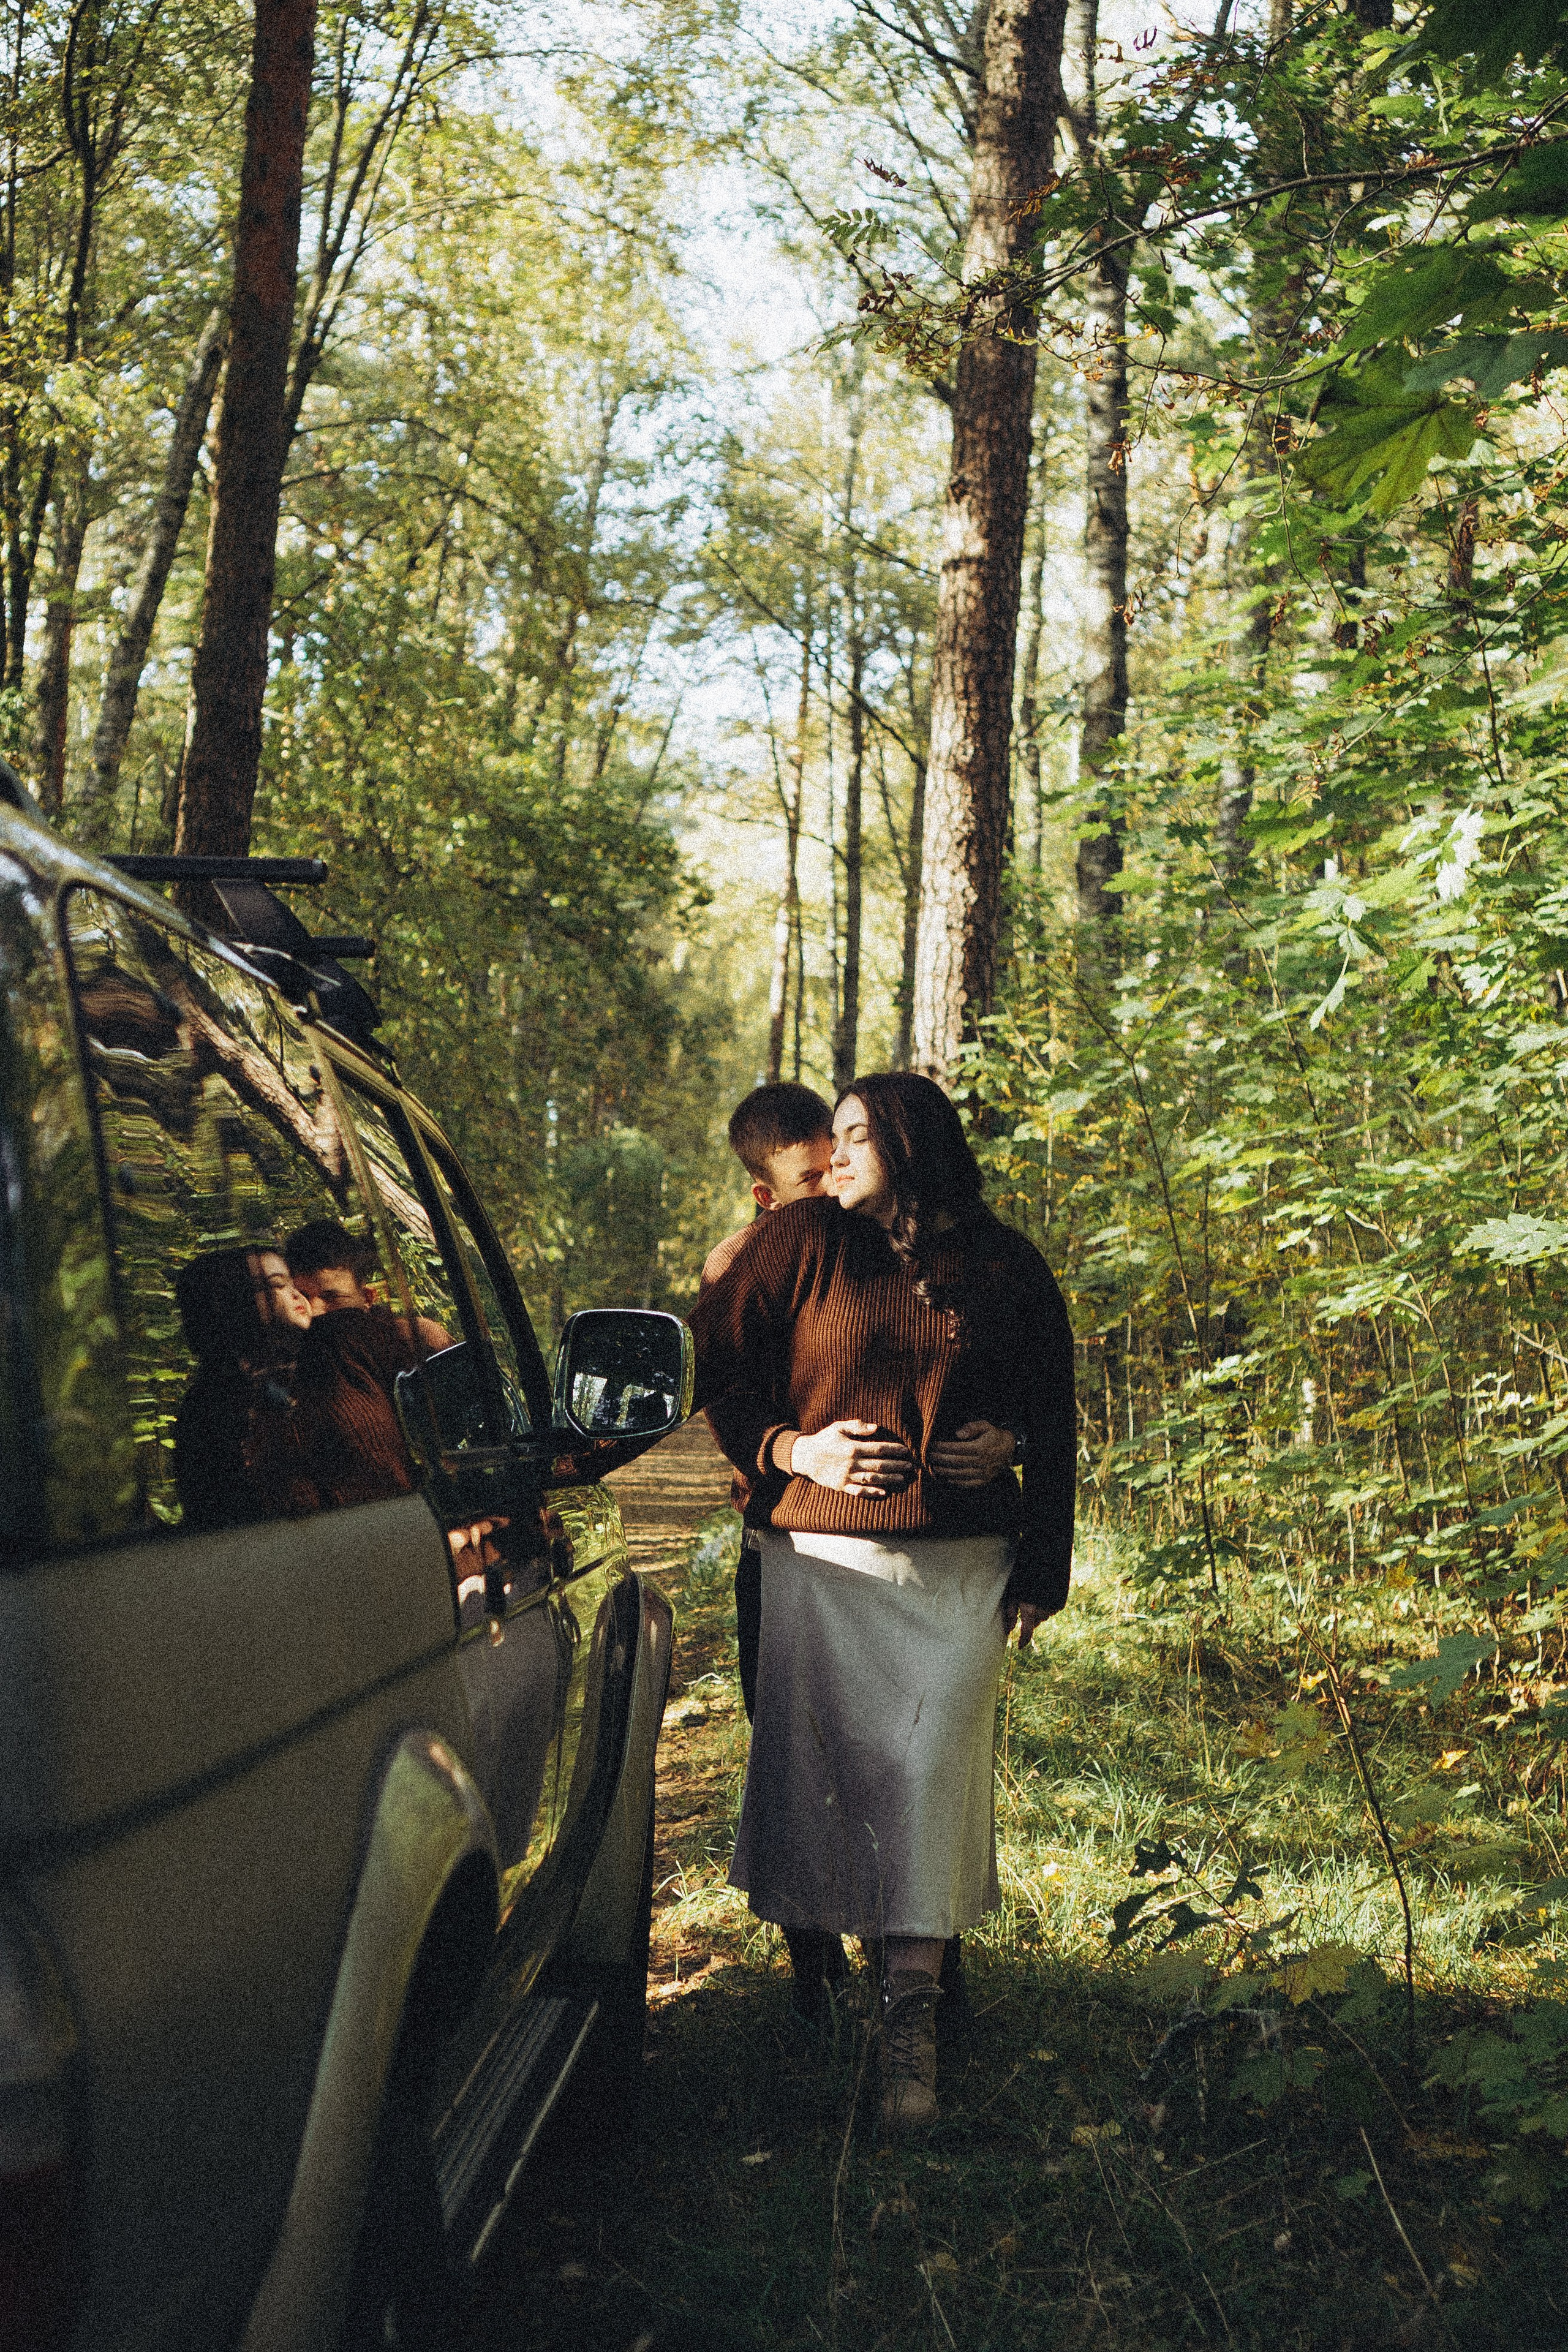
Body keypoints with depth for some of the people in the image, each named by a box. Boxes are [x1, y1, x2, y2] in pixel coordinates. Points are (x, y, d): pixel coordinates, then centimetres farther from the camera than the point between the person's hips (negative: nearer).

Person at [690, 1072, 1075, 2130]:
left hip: (961, 1568, 0)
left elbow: (1054, 1423, 14)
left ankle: (913, 2023, -3)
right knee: (819, 1769, 1)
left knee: (930, 1768, -7)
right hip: (822, 1557, 0)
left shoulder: (1006, 1268, 7)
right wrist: (792, 1450, -8)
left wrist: (1042, 1567, 9)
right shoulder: (801, 1242, 5)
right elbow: (707, 1368, 6)